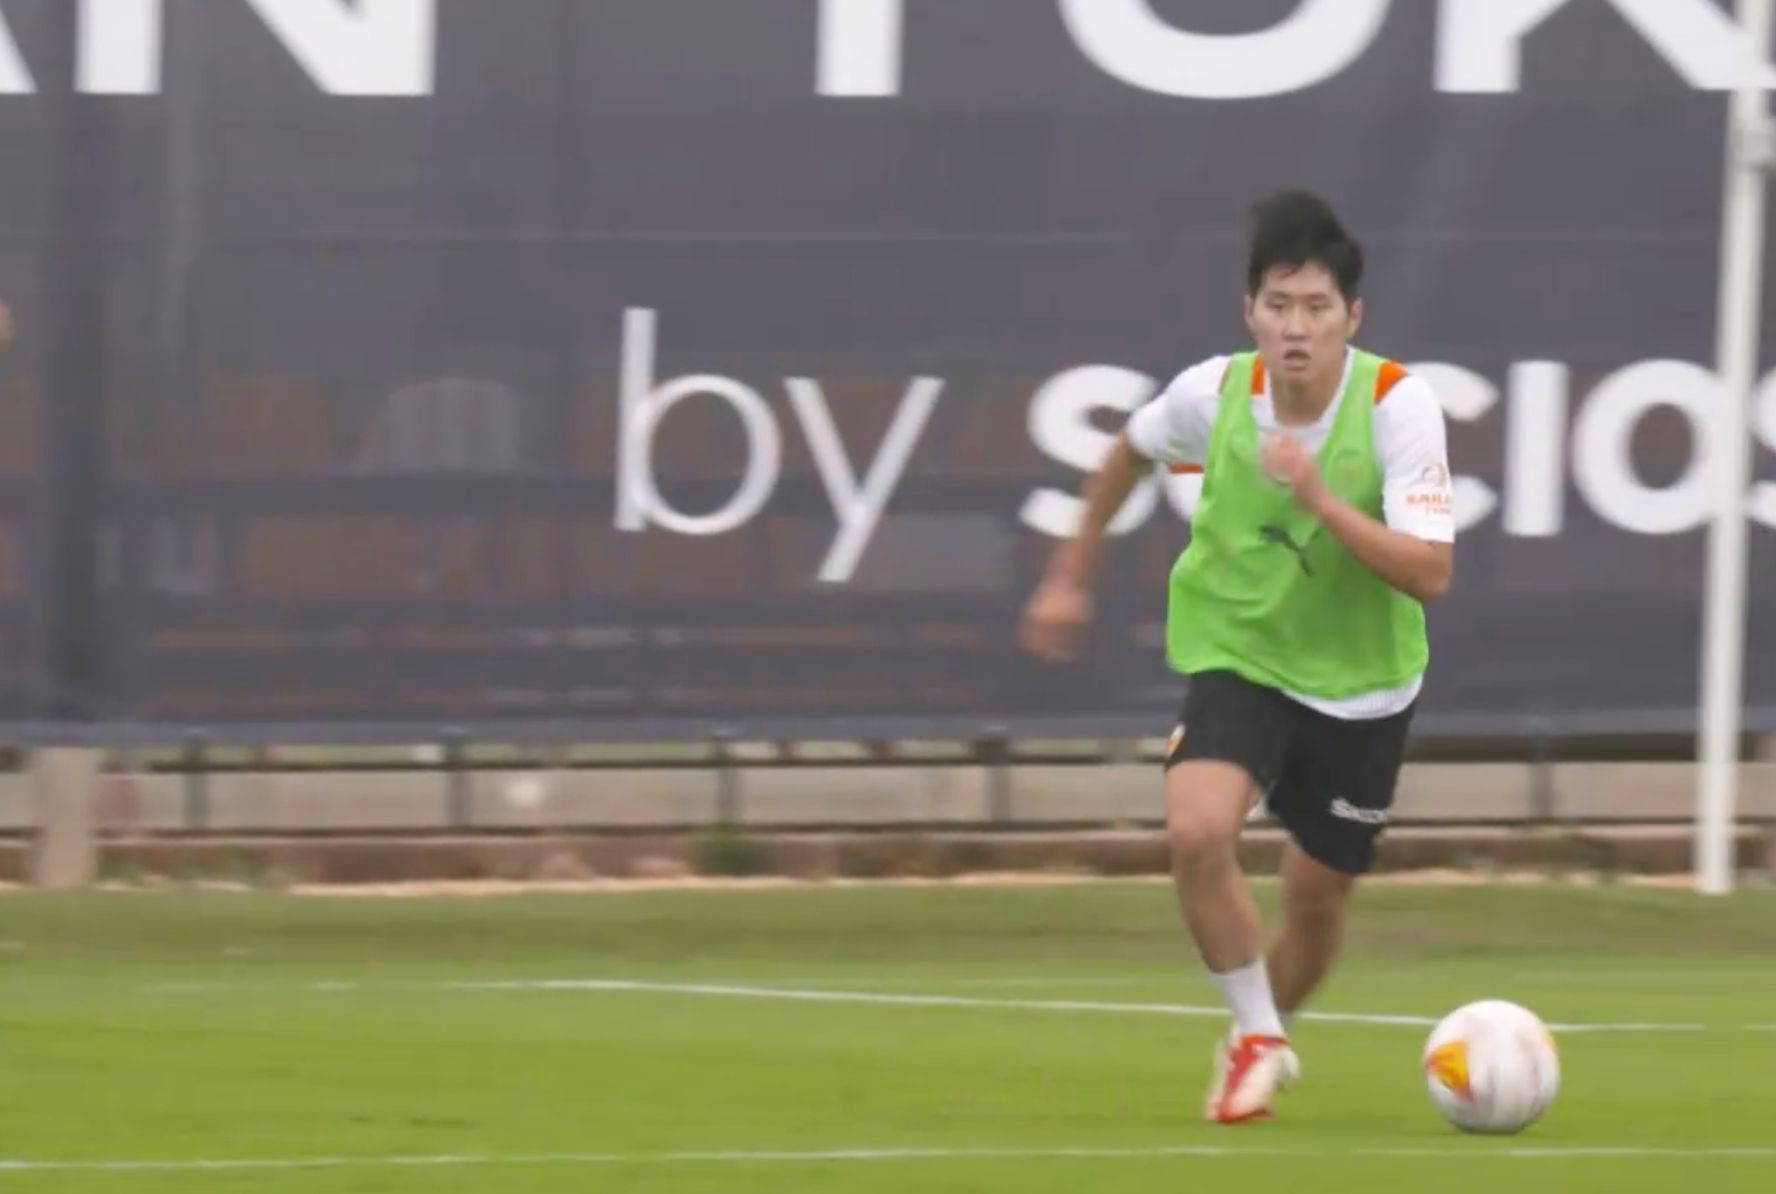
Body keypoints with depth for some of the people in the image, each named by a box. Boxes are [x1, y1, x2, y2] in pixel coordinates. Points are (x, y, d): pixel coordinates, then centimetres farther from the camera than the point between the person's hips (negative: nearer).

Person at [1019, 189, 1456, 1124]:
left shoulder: (1399, 405, -23)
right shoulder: (1214, 393, -16)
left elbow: (1428, 573, -29)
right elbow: (1130, 450, 8)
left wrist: (1321, 501, -40)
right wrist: (1070, 577, 15)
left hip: (1361, 685, 0)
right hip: (1238, 657, 0)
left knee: (1316, 900, 12)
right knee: (1197, 830, -26)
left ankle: (1261, 1039, 44)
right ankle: (1257, 1043, -6)